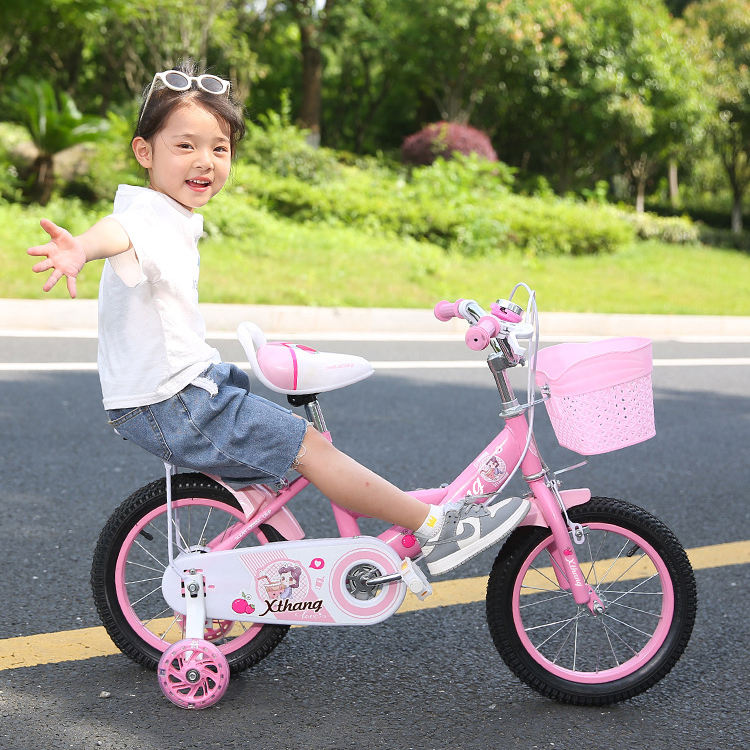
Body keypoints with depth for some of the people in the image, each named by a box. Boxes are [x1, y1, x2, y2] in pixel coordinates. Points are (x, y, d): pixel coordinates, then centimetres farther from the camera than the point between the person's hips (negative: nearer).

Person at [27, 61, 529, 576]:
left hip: (192, 383, 11)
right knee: (309, 447, -9)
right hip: (169, 407, -11)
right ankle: (435, 529, -1)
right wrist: (80, 248, -70)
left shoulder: (176, 218, 10)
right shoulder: (151, 218, -22)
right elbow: (119, 231, -46)